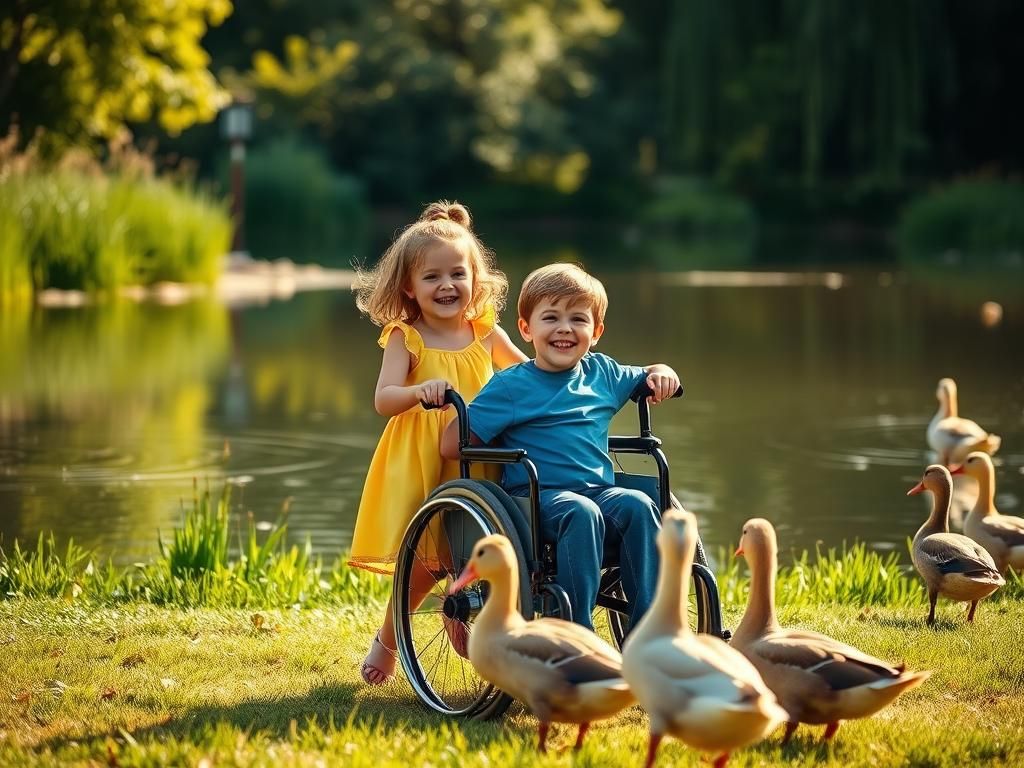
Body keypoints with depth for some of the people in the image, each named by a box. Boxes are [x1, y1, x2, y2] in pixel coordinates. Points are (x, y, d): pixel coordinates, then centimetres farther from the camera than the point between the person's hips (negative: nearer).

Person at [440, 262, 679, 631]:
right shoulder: (510, 386, 0)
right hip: (536, 497, -5)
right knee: (581, 513, -36)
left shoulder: (603, 373, 15)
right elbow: (451, 445, -4)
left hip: (600, 492, 5)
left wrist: (662, 374, 12)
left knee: (637, 505, -27)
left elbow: (648, 378, 34)